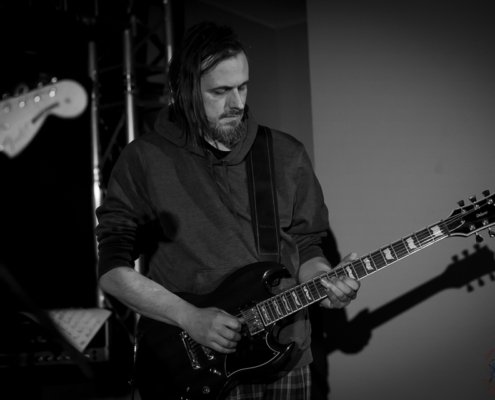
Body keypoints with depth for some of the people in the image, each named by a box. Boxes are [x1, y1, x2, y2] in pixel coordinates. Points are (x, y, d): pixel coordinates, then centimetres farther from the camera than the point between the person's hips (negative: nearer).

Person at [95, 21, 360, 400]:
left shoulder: (287, 155, 5)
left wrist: (324, 280, -10)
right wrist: (190, 318, -17)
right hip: (184, 364, -3)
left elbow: (305, 247, 11)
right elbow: (113, 269, -8)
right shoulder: (143, 159, -5)